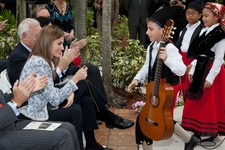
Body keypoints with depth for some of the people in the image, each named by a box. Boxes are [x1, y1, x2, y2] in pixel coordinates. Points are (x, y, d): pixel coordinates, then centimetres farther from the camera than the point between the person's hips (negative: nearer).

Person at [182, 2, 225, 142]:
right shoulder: (203, 31, 10)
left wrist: (210, 78, -21)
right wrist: (192, 70, 13)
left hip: (212, 70, -8)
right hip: (200, 69, 8)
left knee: (209, 102, 1)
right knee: (197, 100, 14)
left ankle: (208, 130, 14)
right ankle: (197, 128, 28)